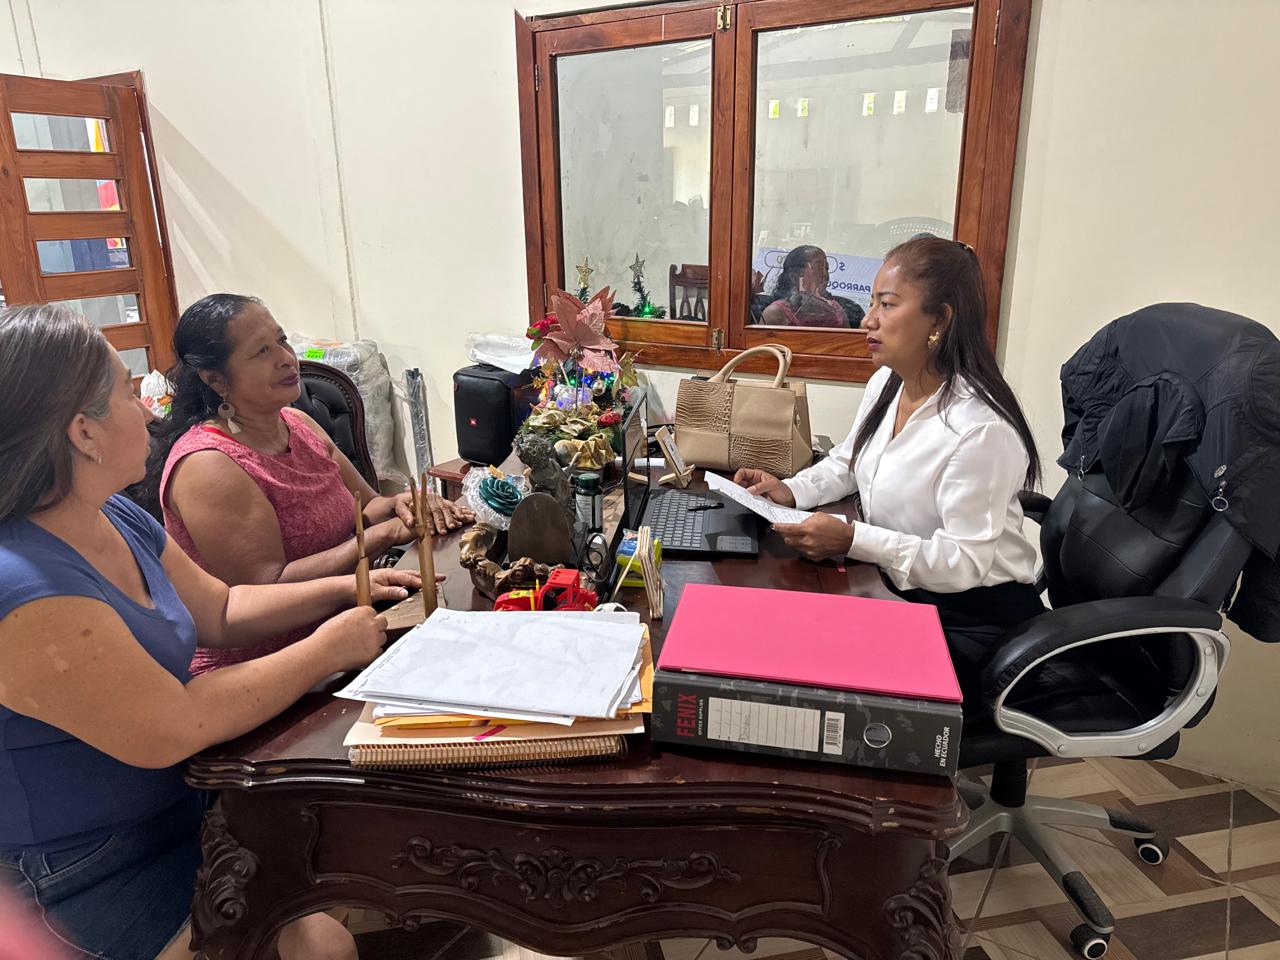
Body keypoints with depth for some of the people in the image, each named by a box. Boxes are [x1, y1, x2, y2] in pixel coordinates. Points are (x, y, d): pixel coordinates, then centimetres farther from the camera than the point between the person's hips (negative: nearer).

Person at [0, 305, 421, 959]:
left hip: (183, 797, 8)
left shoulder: (116, 517, 0)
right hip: (94, 875, -8)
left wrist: (346, 589, 1)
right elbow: (171, 727, -28)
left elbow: (222, 610, 11)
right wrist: (327, 649, -19)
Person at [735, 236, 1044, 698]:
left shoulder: (981, 429, -26)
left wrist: (852, 539, -33)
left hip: (974, 621, -7)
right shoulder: (885, 382, 1)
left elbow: (964, 562, -26)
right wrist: (792, 491, -2)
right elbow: (847, 463, 17)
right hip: (900, 593, 7)